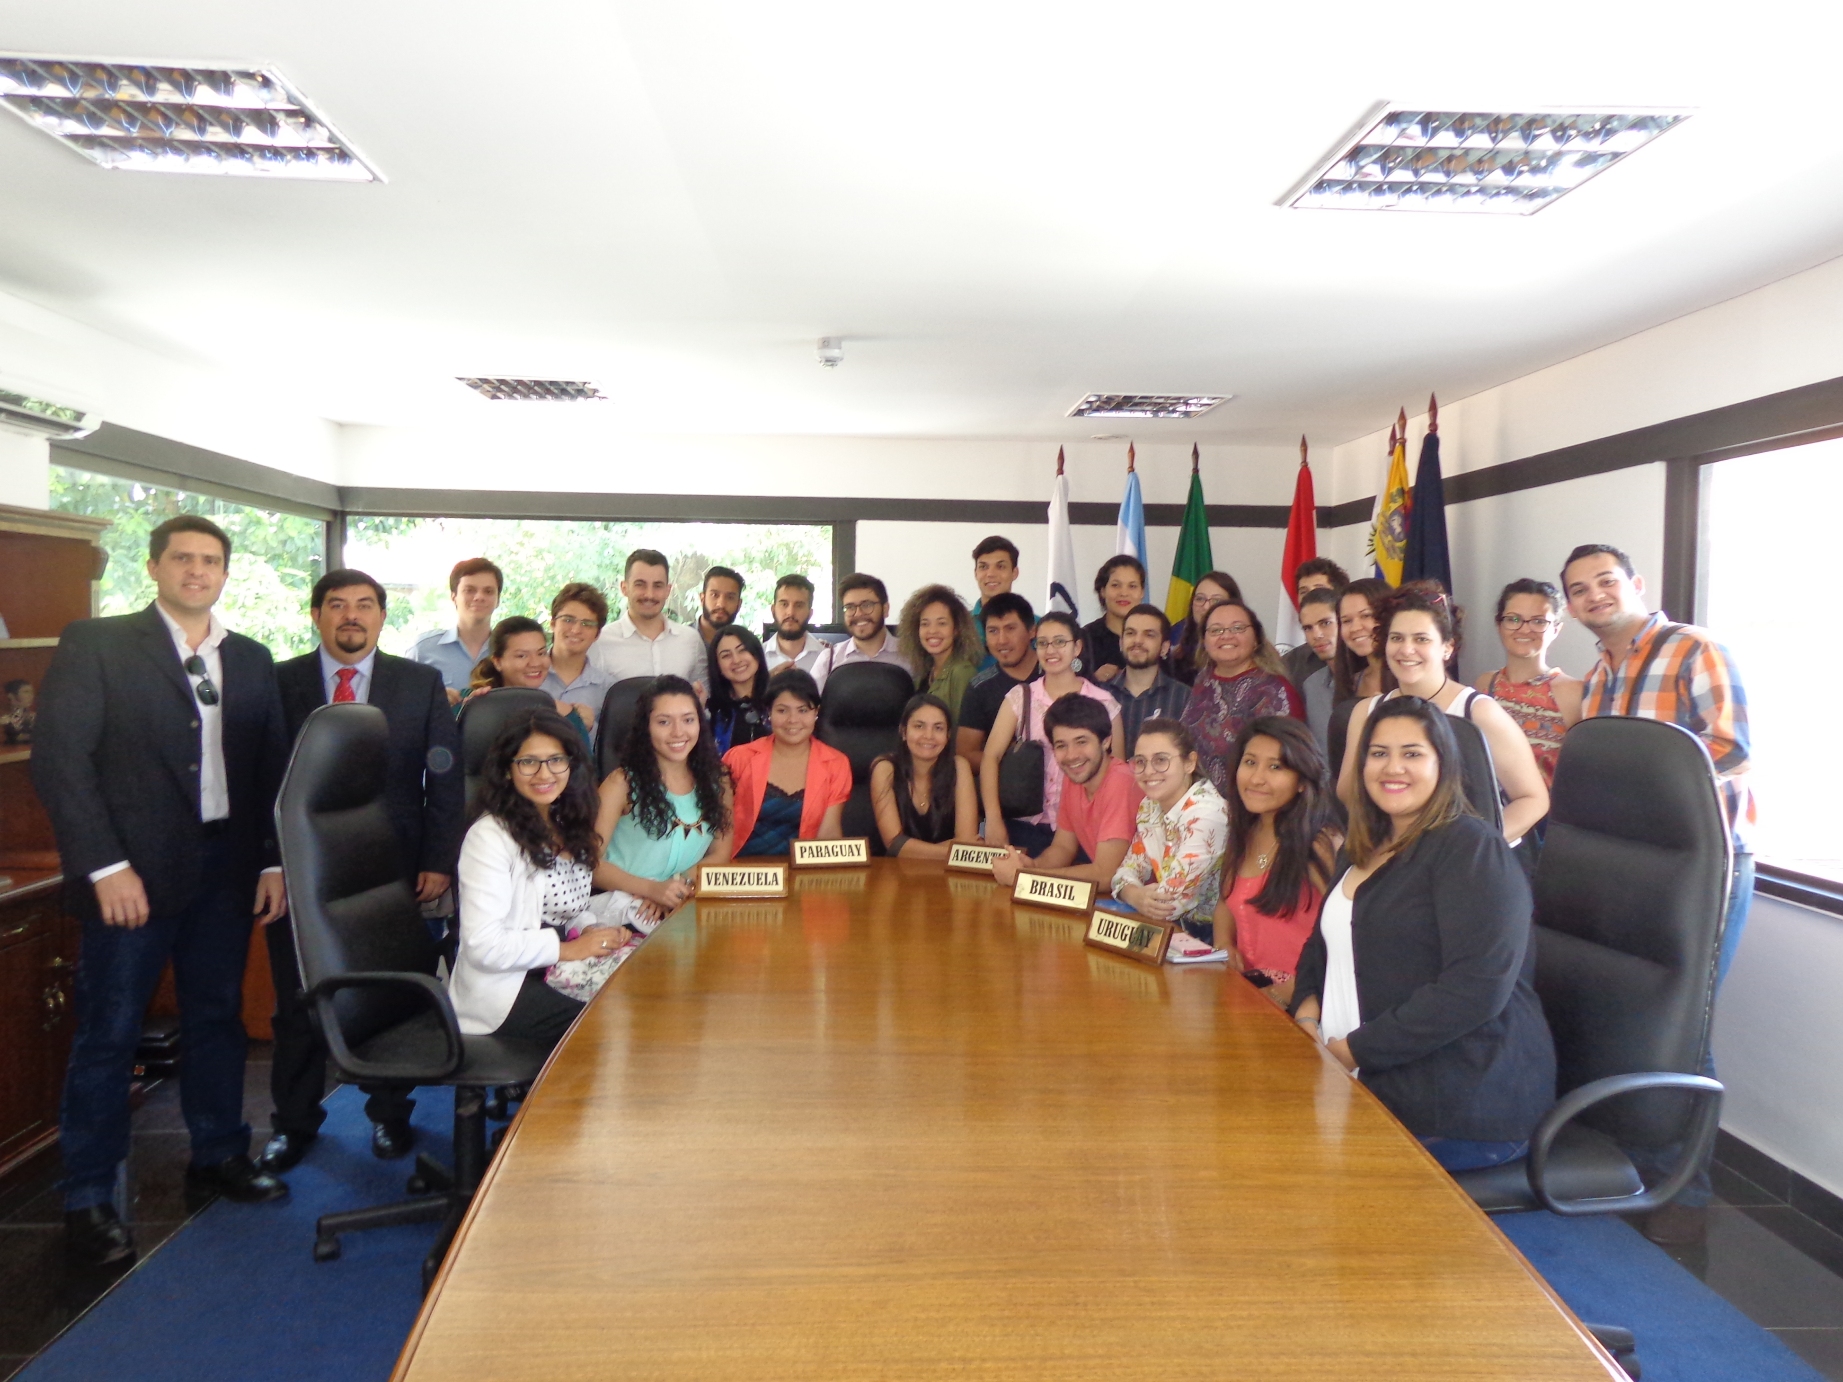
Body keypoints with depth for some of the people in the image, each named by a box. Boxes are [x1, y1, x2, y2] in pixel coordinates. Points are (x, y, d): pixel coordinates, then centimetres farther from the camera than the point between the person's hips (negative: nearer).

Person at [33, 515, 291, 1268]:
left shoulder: (251, 660, 9)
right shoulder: (95, 644, -5)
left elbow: (272, 768, 11)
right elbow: (59, 759, -10)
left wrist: (274, 861, 4)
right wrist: (105, 866, -15)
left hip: (228, 866, 4)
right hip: (133, 869, -4)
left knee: (217, 1017, 15)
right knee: (108, 1034, 4)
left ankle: (218, 1155, 31)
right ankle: (88, 1198, 18)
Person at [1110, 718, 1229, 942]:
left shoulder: (1205, 814, -21)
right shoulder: (1150, 805, 2)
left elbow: (1170, 901, -23)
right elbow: (1129, 868, 5)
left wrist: (1132, 894, -6)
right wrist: (1136, 895, -16)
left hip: (1211, 936, -6)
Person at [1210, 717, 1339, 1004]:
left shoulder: (1321, 844, -13)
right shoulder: (1243, 836, 11)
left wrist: (1284, 994, -18)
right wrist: (1223, 946, 6)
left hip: (1299, 1003, -7)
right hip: (1245, 988, 7)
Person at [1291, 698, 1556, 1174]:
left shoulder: (1471, 849, -9)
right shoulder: (1363, 852, 17)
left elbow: (1477, 987, -20)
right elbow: (1321, 947, 25)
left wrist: (1355, 1050, -17)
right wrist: (1307, 1017, 3)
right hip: (1364, 1085, 8)